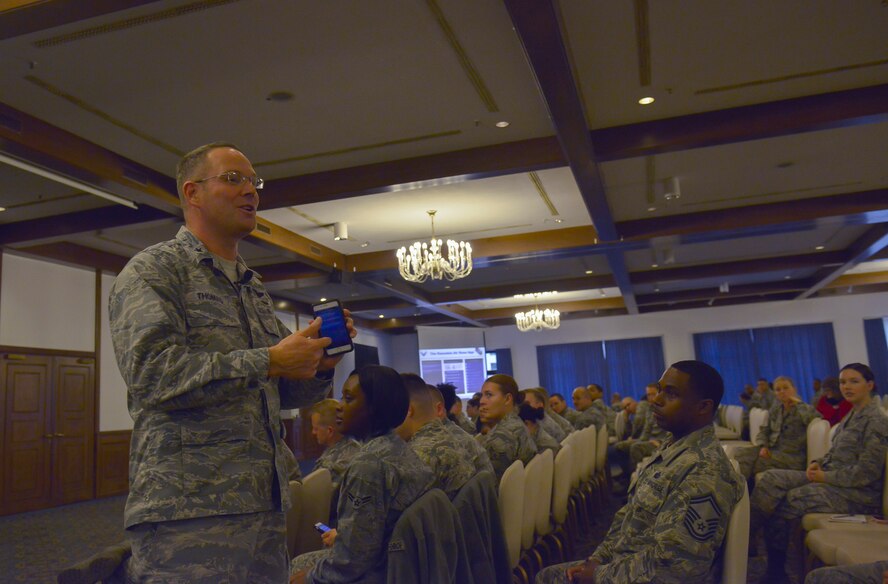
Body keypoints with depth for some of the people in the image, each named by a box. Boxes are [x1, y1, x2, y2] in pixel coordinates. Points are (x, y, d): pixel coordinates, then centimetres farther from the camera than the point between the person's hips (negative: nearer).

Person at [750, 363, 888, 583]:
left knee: (788, 498, -23)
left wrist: (825, 477, -15)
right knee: (771, 478, -13)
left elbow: (866, 472, -17)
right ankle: (744, 536, -19)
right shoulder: (852, 415, 15)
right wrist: (818, 464, 2)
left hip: (857, 491, -8)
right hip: (831, 479, 8)